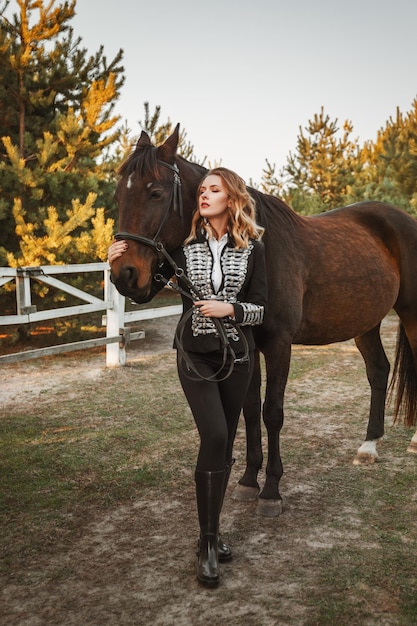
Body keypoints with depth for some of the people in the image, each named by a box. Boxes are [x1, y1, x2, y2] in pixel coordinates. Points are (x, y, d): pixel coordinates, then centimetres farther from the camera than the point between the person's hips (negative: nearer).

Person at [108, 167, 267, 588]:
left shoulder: (251, 248, -1)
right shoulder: (183, 244, -2)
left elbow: (260, 309, 0)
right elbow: (145, 292, -1)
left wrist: (230, 308, -18)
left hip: (236, 354, 2)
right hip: (194, 353, -2)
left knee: (224, 444, 9)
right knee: (214, 436, -16)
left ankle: (212, 531, 27)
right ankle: (207, 542, -3)